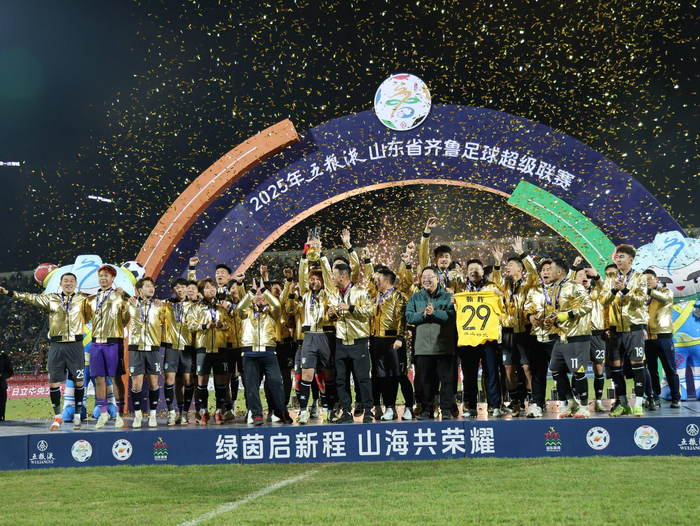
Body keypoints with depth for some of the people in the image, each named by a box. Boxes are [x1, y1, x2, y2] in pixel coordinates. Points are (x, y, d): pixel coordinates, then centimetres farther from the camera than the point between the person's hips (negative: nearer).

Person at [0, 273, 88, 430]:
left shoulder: (82, 298, 8)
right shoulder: (51, 299, 10)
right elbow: (31, 298, 10)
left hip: (75, 346, -1)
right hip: (56, 346, 1)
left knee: (79, 381, -1)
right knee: (53, 381, 0)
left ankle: (77, 415, 13)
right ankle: (57, 417, 14)